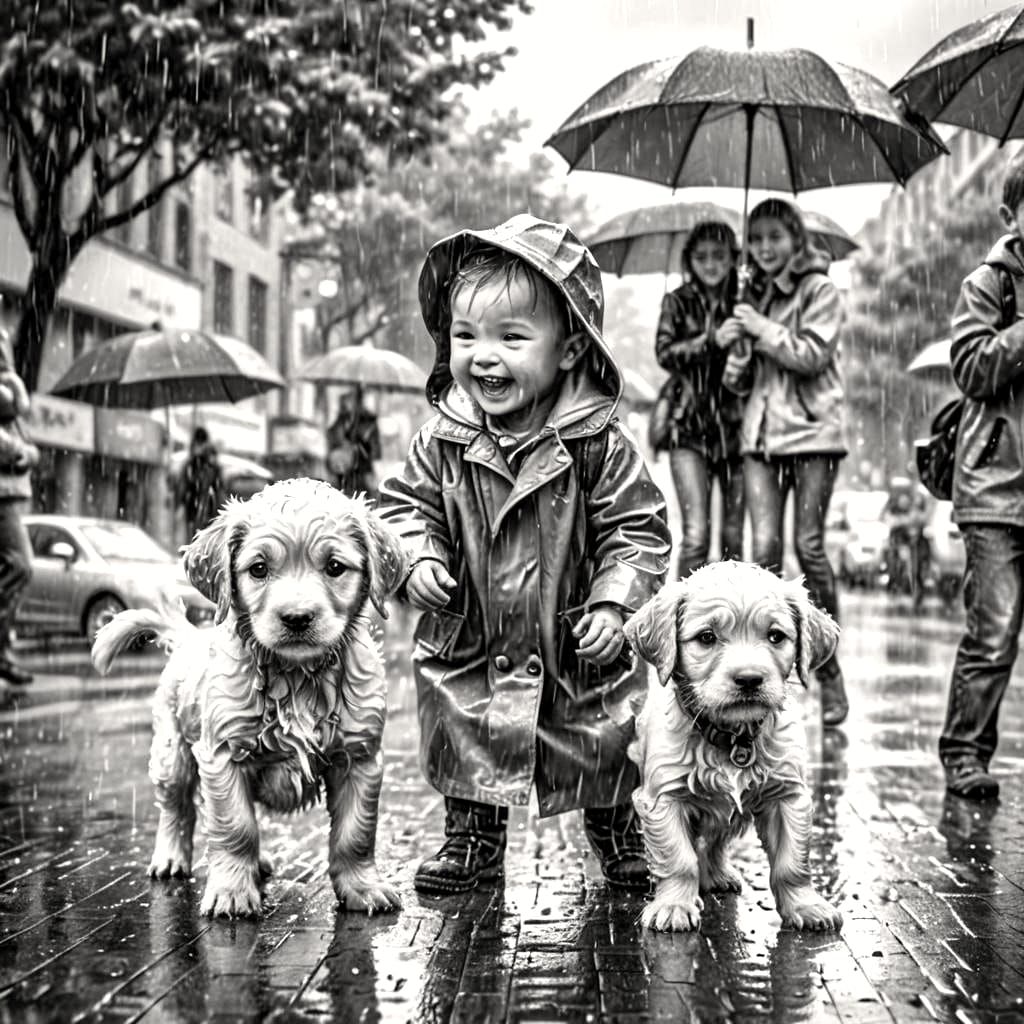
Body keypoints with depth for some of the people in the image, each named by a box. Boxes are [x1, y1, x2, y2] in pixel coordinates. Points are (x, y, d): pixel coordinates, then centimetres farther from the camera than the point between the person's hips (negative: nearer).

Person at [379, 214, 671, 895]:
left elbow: (638, 528, -11)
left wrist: (613, 600, -20)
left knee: (604, 749, 15)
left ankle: (620, 837, 40)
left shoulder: (598, 443, -17)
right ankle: (472, 839, 33)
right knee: (465, 740, 11)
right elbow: (408, 503, 4)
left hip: (577, 644, -1)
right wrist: (420, 558, -14)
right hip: (470, 645, 2)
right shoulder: (444, 440, -9)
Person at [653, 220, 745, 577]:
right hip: (690, 427, -2)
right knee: (696, 533, -11)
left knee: (734, 535, 5)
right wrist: (710, 340, -21)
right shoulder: (678, 302, 5)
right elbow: (665, 352, -9)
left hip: (735, 425, 2)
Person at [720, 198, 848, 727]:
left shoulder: (820, 290, 2)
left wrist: (762, 328, -9)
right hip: (760, 430, 4)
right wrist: (735, 349, -2)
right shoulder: (754, 296, 17)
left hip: (811, 427, -4)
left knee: (808, 546, -7)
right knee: (764, 549, -6)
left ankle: (830, 672, 5)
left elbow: (812, 355, -11)